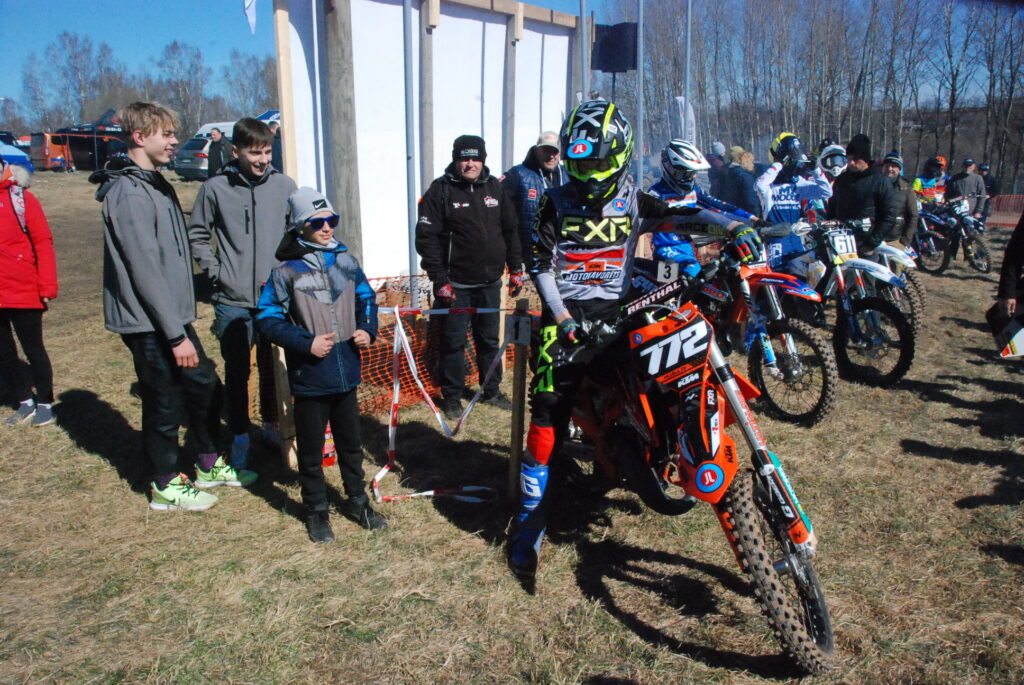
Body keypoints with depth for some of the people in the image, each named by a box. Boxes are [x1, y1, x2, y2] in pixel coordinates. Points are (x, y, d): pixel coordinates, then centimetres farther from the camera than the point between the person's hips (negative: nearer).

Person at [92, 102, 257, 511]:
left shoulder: (156, 184, 12)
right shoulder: (129, 193, -18)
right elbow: (145, 270, -22)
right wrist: (176, 335, -21)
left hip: (173, 315, 9)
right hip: (149, 323, -9)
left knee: (204, 385, 17)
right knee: (166, 403, 4)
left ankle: (210, 466, 34)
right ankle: (167, 487, 23)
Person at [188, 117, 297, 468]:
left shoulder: (284, 185, 1)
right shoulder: (215, 188, -2)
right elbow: (197, 236, 8)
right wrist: (215, 271, -2)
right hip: (232, 301, -1)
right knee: (237, 373, 7)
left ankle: (274, 426, 29)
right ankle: (240, 439, 20)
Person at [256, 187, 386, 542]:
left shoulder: (346, 262, 1)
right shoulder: (286, 272, -11)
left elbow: (366, 298, 15)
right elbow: (267, 318, -9)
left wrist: (367, 330, -2)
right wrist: (305, 343, -19)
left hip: (346, 373, 4)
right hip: (309, 378, -4)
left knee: (351, 444, 19)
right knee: (311, 451, 11)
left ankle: (358, 502, 37)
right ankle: (316, 512, 30)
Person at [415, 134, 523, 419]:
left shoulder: (495, 188, 8)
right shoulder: (440, 190, -7)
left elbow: (511, 230, 14)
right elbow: (426, 237, -10)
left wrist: (515, 268, 11)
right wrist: (439, 279, -15)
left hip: (490, 283, 4)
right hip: (456, 284, -4)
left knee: (489, 339, 15)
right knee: (454, 342, 4)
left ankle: (492, 390, 30)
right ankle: (452, 397, 18)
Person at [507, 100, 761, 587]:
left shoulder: (633, 201, 9)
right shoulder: (557, 202, 4)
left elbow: (685, 216, -1)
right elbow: (542, 265, 1)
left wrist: (733, 227, -20)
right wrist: (560, 316, -12)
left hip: (616, 312, 3)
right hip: (566, 314, -2)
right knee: (548, 409, -11)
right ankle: (530, 515, -1)